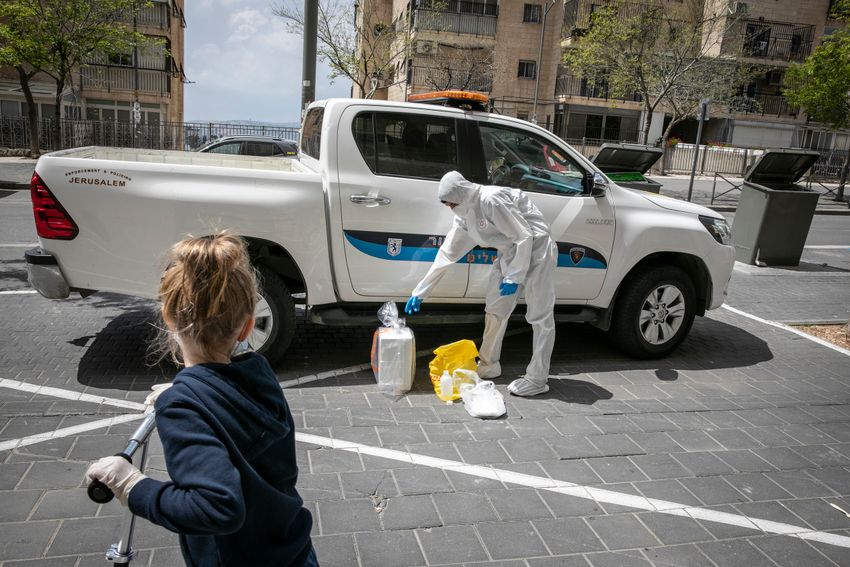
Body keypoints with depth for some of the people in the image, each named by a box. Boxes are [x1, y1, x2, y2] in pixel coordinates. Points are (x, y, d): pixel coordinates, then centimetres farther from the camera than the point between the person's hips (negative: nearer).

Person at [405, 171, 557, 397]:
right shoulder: (464, 214, 3)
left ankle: (537, 379, 1)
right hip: (510, 252, 9)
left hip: (534, 247, -9)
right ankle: (489, 365, 28)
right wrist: (420, 292, 7)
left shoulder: (491, 200, -25)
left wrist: (514, 277, -20)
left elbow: (524, 236, -23)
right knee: (495, 309, 14)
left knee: (540, 315, -5)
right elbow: (447, 253, 7)